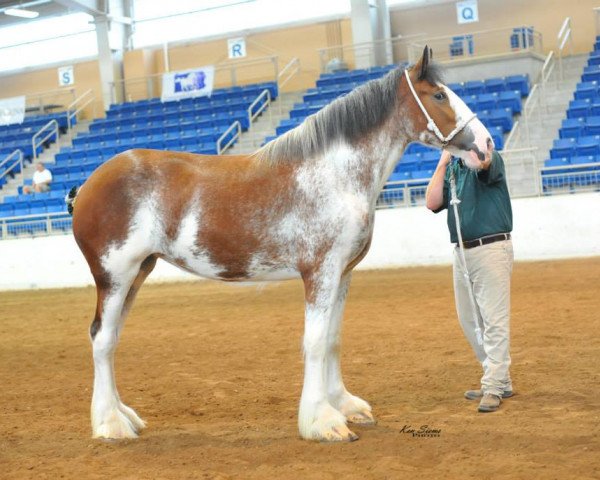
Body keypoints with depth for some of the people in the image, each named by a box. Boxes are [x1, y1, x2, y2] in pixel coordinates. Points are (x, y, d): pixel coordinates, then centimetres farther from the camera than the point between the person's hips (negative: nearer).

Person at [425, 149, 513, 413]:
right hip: (461, 252, 8)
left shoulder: (490, 157, -3)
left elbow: (481, 162, -29)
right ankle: (501, 382, 22)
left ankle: (493, 388, -6)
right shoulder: (452, 168, 16)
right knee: (470, 321, 12)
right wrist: (443, 161, 2)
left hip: (491, 249, -8)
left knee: (494, 320, -8)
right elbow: (433, 203, 4)